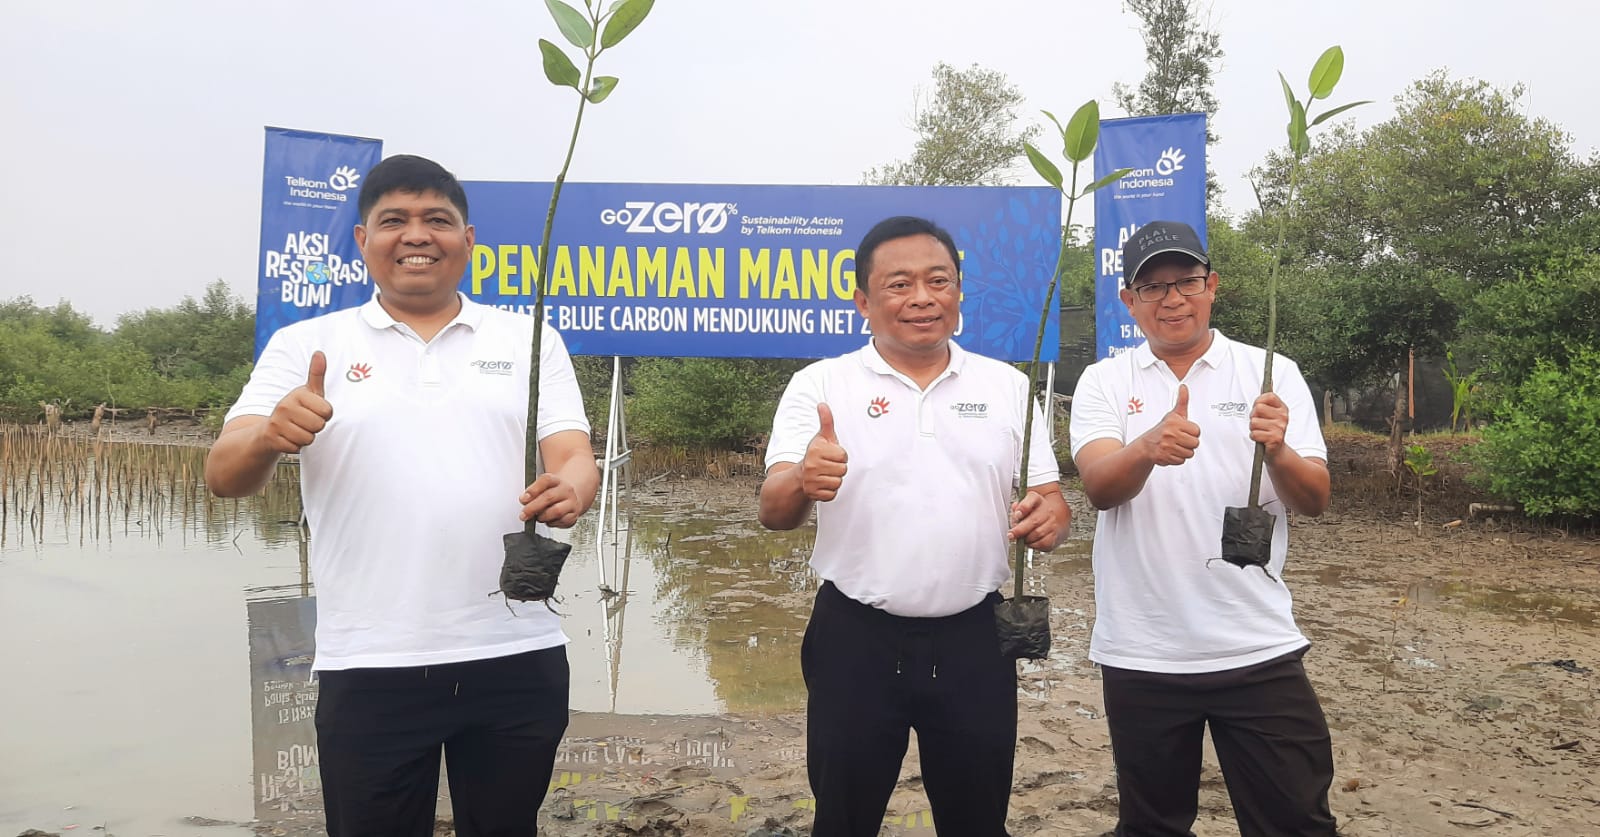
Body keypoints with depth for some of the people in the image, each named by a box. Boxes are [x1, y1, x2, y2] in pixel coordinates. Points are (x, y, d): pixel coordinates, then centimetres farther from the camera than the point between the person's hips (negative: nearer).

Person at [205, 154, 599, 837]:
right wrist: (268, 436, -25)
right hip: (370, 668, -1)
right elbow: (224, 476, -1)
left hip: (519, 657, 1)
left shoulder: (531, 341, 9)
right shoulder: (304, 346, 6)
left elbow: (575, 458, 2)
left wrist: (570, 488, -23)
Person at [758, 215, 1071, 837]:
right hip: (855, 639, -2)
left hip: (975, 639, 2)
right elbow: (774, 511, -11)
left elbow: (1051, 501, 9)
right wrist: (802, 482, -34)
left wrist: (1049, 518, -15)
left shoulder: (1008, 387, 6)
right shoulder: (820, 386, -2)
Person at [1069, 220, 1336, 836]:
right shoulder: (1104, 383, 1)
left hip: (1258, 647, 0)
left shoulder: (1273, 374, 2)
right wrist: (1147, 448, -37)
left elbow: (1314, 501, -3)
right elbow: (1100, 487, -15)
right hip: (1140, 653, 1)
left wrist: (1277, 451, -25)